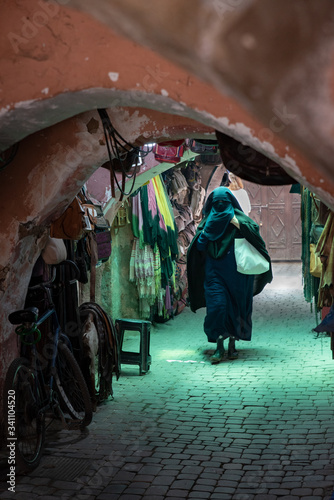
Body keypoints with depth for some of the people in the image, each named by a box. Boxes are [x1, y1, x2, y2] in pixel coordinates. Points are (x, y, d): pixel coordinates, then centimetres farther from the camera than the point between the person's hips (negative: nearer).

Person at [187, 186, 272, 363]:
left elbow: (255, 229, -11)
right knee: (217, 304, -11)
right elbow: (198, 246, 7)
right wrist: (204, 232, -9)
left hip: (236, 272, 0)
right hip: (215, 271, 0)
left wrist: (237, 223, -19)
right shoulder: (208, 220, 9)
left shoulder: (238, 217, 4)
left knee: (235, 306, 4)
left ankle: (232, 344, 17)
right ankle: (219, 347, -9)